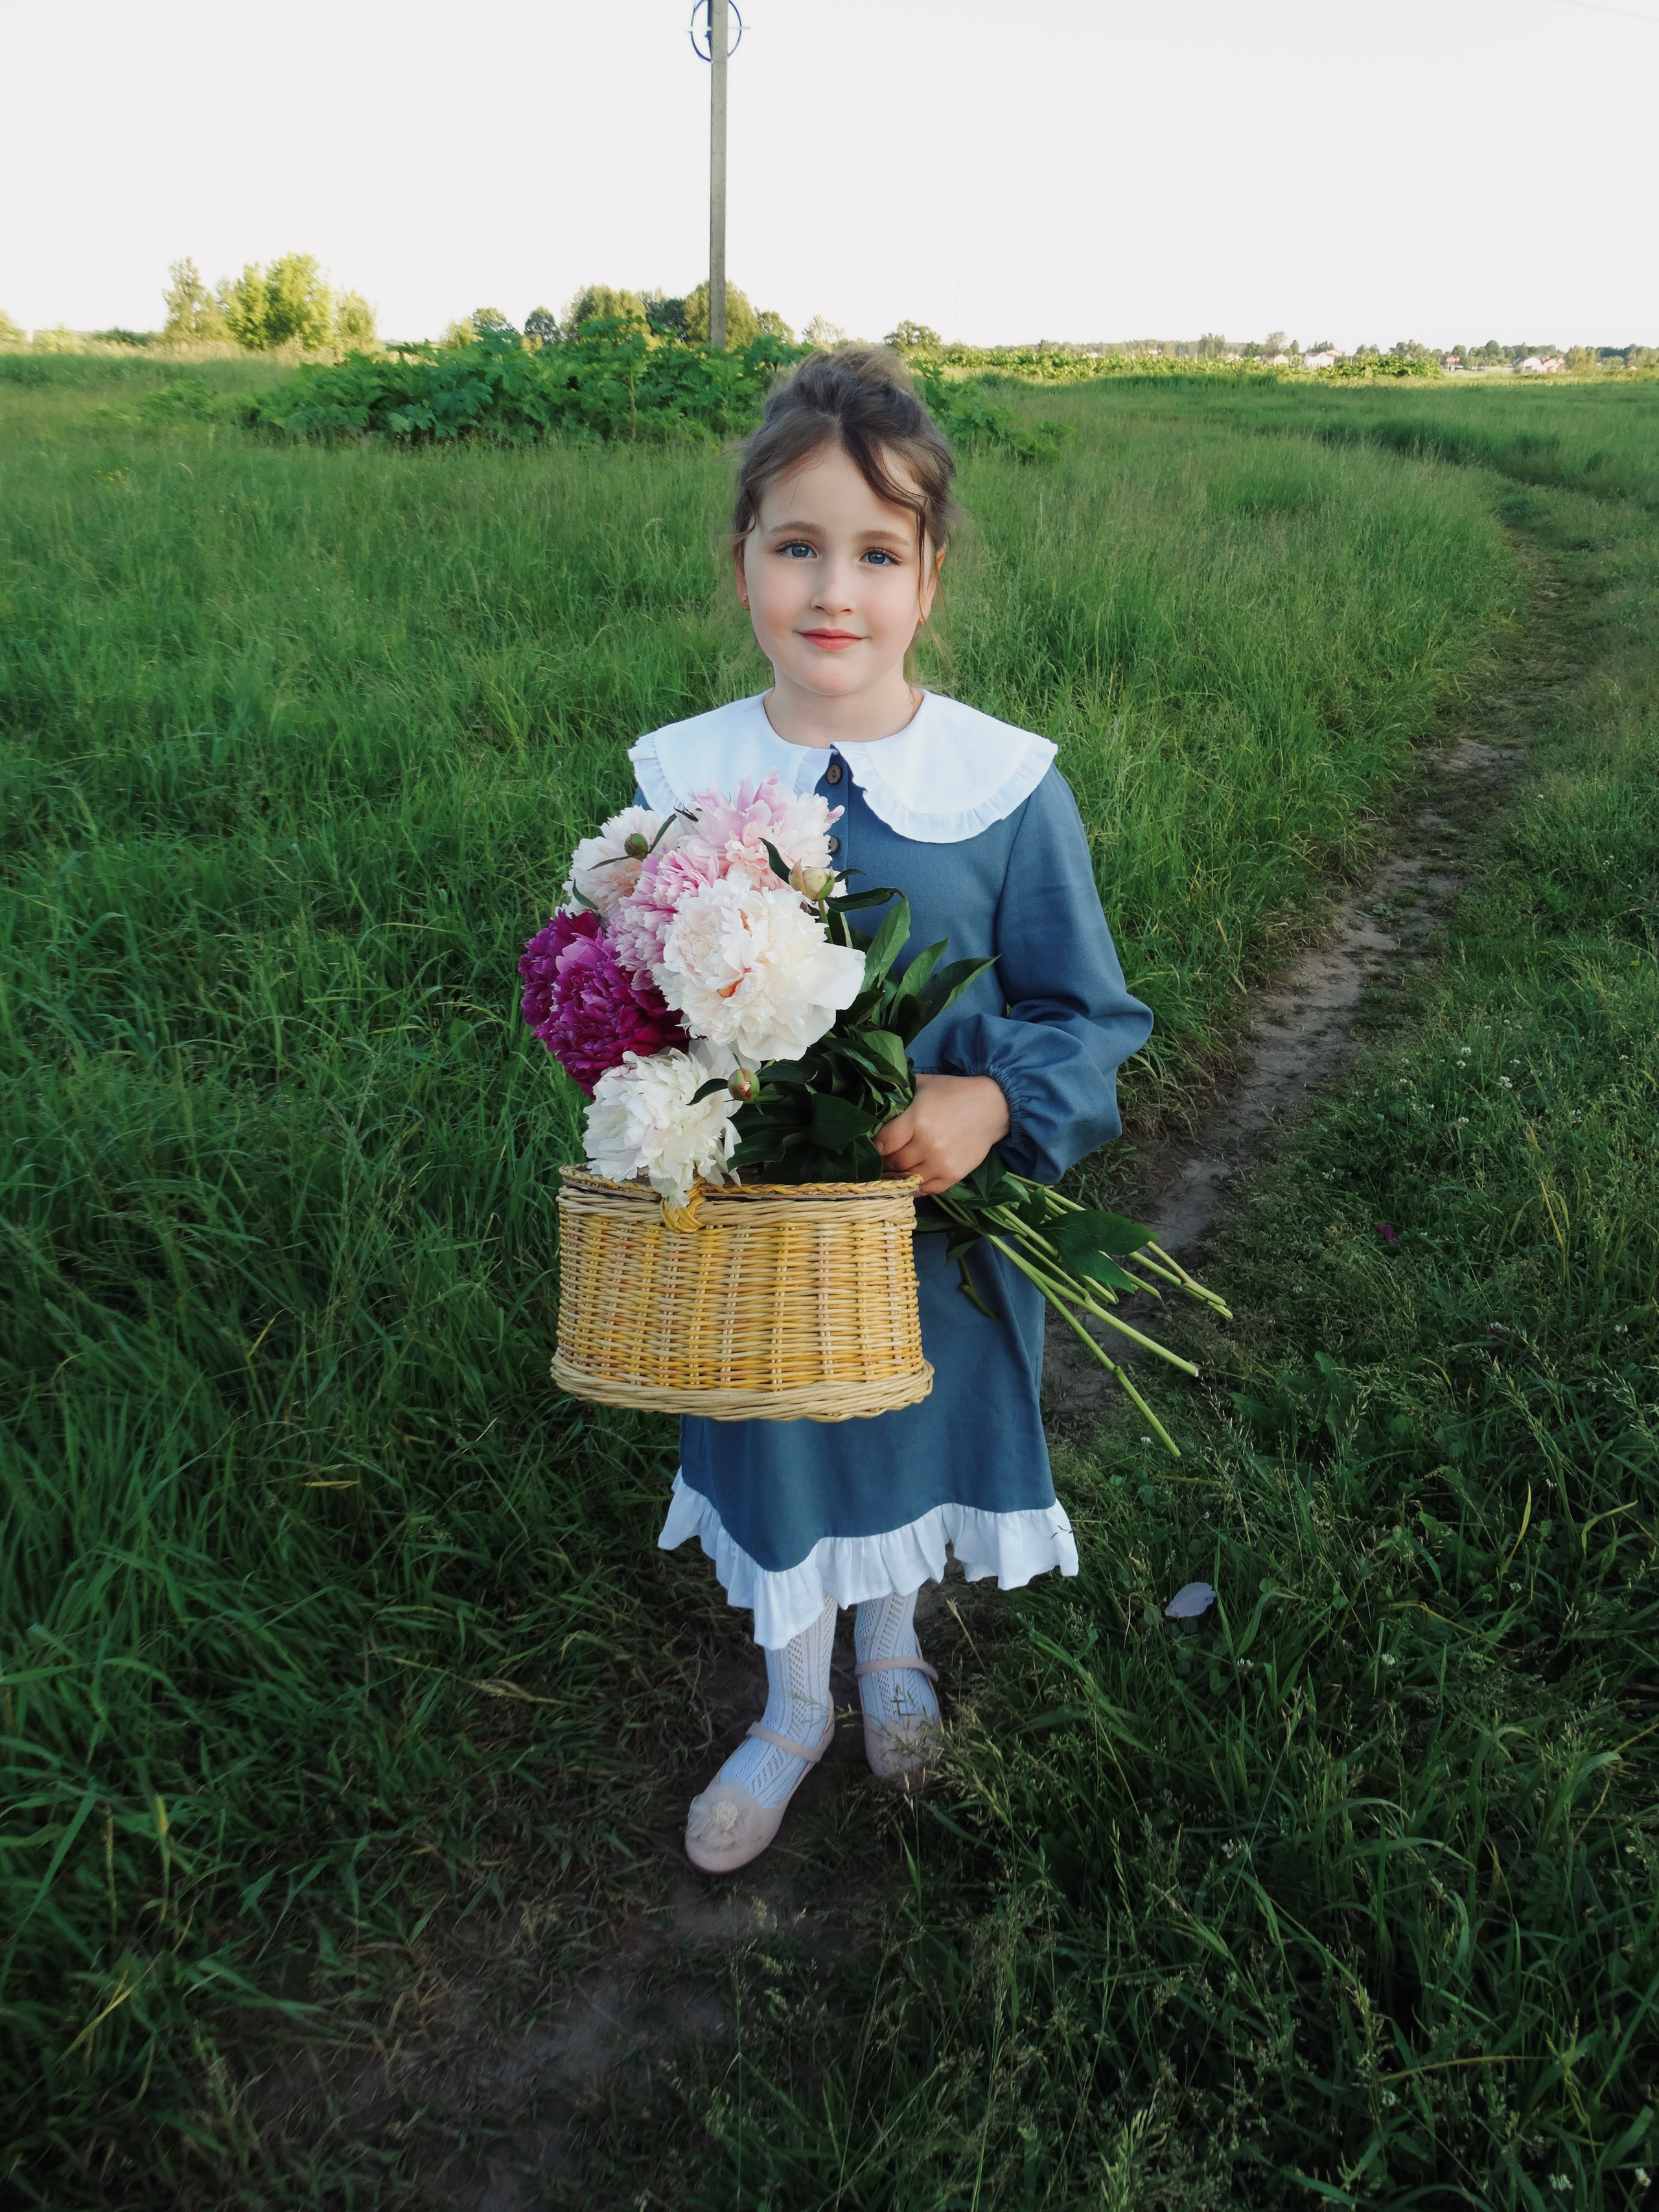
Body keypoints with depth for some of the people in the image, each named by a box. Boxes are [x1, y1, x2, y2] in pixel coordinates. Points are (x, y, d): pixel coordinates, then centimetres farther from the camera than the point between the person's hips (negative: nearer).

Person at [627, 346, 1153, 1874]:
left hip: (944, 1217, 0)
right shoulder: (682, 778, -10)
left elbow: (1090, 1015, -8)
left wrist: (991, 1102, -26)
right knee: (774, 1440, 19)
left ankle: (892, 1647, 56)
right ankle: (796, 1700, 49)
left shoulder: (1005, 784, -14)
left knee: (922, 1427, 22)